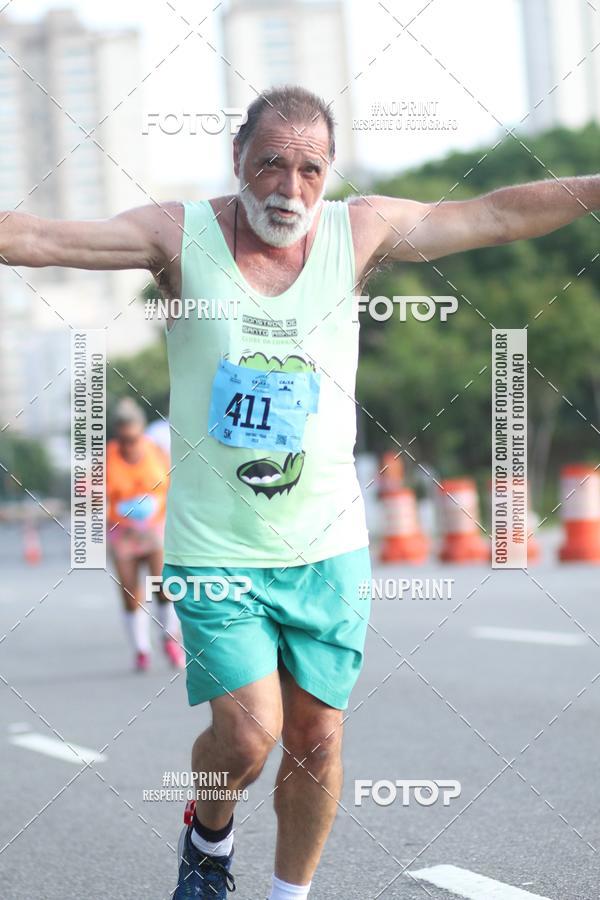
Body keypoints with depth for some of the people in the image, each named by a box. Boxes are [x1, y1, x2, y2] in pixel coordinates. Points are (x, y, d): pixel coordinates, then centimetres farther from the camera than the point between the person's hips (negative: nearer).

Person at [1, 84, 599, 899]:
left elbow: (499, 215, 2)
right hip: (214, 548, -2)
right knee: (248, 735, -12)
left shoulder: (358, 233, -1)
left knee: (317, 740, 7)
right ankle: (210, 833, 22)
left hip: (328, 548, 2)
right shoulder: (182, 235, -6)